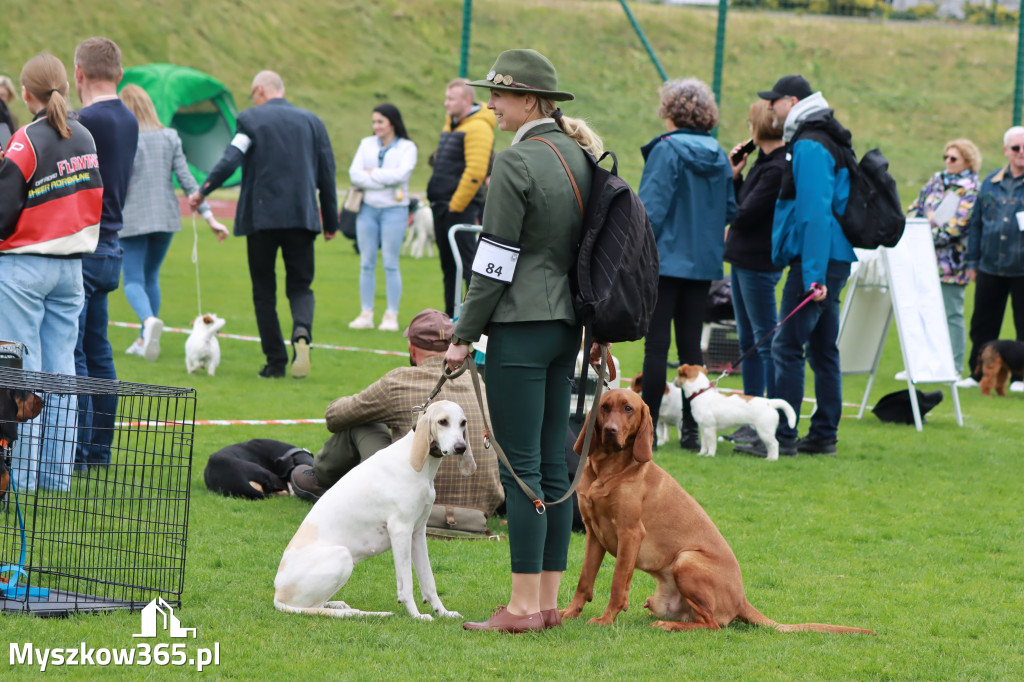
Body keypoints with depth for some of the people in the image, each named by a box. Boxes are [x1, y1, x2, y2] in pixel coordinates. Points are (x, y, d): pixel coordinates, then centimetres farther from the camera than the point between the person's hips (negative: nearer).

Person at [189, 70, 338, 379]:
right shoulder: (311, 121, 9)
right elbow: (327, 172, 10)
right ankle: (302, 331, -24)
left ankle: (275, 361, 5)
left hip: (262, 215, -2)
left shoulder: (251, 119, -1)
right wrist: (331, 222, 16)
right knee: (300, 286, 8)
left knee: (264, 290, 8)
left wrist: (202, 192, -1)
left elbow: (230, 160, -12)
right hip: (302, 215, 2)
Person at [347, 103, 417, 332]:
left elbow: (401, 174, -14)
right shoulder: (366, 144, 12)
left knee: (390, 264, -4)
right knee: (366, 263, 4)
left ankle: (391, 316, 1)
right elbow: (354, 174, 0)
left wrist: (372, 174, -7)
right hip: (368, 208, 4)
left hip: (394, 209, -4)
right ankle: (366, 314, 9)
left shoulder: (407, 147, 1)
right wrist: (385, 180, -10)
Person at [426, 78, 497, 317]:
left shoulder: (477, 128, -15)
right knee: (448, 263, 13)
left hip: (460, 207, -10)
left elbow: (475, 172, -22)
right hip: (442, 206, 10)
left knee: (467, 262, -10)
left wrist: (456, 205, -20)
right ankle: (451, 316, 19)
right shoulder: (451, 123, 16)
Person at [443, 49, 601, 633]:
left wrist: (465, 335, -8)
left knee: (521, 468, -6)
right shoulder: (580, 157, 11)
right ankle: (549, 601, 14)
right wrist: (592, 330, 20)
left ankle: (524, 606, -5)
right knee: (553, 465, 10)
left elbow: (497, 260, -14)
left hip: (521, 326, -8)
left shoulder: (516, 163, -14)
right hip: (566, 324, 9)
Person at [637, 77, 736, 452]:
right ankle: (692, 428, 9)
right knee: (691, 344, 9)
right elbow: (729, 211, 14)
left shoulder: (667, 150, -10)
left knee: (657, 343, -3)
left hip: (667, 258, -6)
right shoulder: (719, 156, 8)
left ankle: (647, 426, -2)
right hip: (705, 263, 6)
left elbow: (651, 207, -15)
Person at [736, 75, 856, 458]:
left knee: (787, 348, -9)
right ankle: (823, 435, 16)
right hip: (834, 260, 10)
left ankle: (782, 437, -11)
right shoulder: (827, 144, 19)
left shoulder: (809, 147, -14)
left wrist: (813, 276, -24)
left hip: (816, 261, -10)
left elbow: (815, 213, -21)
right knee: (823, 349, 12)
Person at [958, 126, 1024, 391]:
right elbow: (976, 223, 16)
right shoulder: (991, 182, 11)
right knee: (983, 324, 8)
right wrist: (973, 260, 14)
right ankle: (978, 373, 18)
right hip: (990, 267, 4)